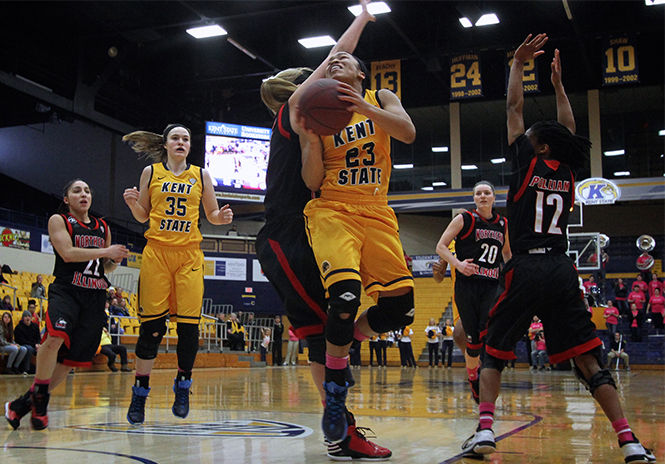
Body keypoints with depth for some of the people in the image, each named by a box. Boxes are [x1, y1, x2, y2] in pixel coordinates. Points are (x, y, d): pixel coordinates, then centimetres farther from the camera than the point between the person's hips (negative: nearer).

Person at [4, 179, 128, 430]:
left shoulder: (103, 227, 19)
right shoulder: (58, 220, 4)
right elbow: (68, 253, -12)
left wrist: (115, 260, 4)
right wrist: (105, 251, -13)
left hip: (95, 296, 5)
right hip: (66, 290, -5)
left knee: (73, 357, 1)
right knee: (56, 337, -32)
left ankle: (28, 401, 15)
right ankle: (39, 395, -12)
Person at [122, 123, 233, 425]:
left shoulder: (200, 175, 11)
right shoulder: (151, 172, 10)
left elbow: (211, 215, 15)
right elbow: (142, 216, 14)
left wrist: (222, 217, -7)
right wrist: (132, 203, -7)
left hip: (189, 255, 1)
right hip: (157, 251, -1)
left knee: (189, 323, -5)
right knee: (151, 324, -4)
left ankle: (183, 385, 14)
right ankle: (140, 393, 7)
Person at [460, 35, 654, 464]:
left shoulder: (528, 164, 3)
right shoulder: (567, 172, 13)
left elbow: (513, 107, 10)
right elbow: (569, 129, 32)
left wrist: (518, 63, 20)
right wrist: (558, 84, 40)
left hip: (527, 268, -4)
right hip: (563, 269, 4)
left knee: (495, 351, 9)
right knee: (587, 357, 5)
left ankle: (484, 429, -5)